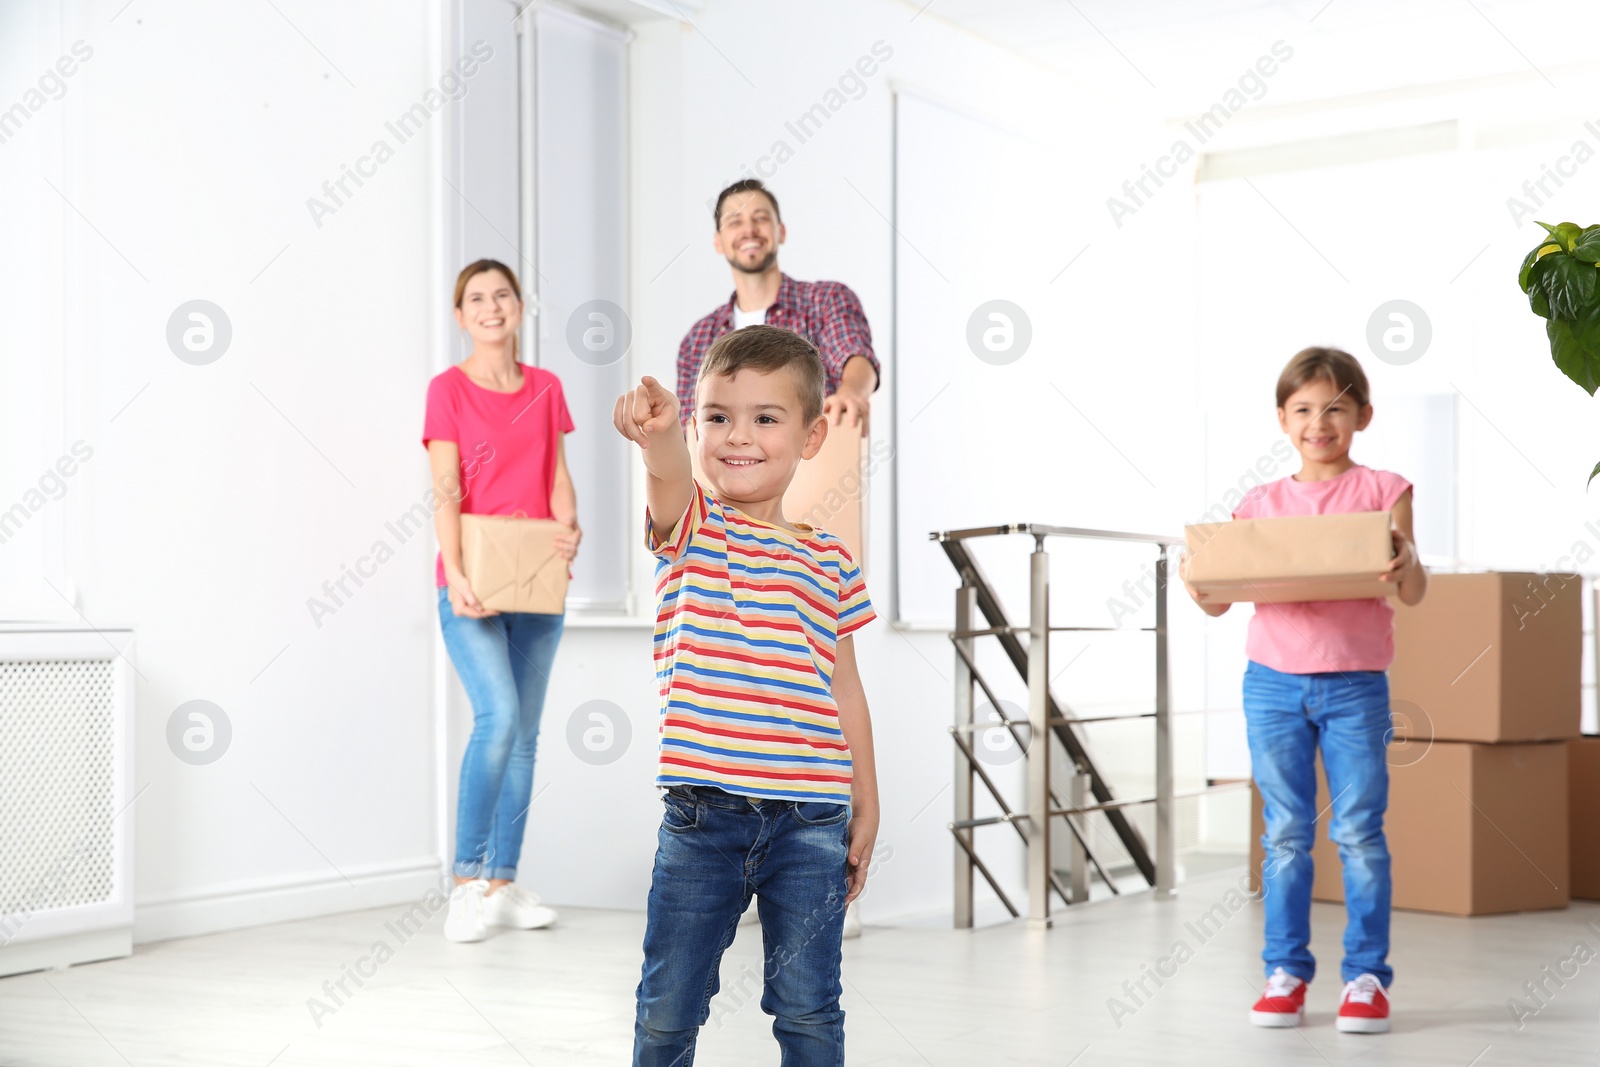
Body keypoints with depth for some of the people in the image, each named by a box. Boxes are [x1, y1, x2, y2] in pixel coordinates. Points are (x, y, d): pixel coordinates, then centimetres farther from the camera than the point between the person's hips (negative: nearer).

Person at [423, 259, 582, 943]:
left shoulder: (546, 388, 11)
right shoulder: (448, 389, -2)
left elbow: (558, 477, 10)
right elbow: (446, 494, -9)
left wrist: (569, 527, -11)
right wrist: (455, 574, -21)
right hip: (472, 584, -5)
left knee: (524, 733, 6)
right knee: (499, 716, -19)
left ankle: (504, 884, 15)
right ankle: (467, 881, -8)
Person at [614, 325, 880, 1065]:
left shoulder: (829, 561, 8)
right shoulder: (688, 529, 1)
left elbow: (845, 689, 11)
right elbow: (669, 484, -24)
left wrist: (866, 809, 9)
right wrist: (659, 439, -47)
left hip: (812, 821, 1)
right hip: (703, 815, -1)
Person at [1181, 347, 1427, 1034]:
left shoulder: (1382, 492, 3)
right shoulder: (1261, 504, 8)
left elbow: (1413, 593, -6)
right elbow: (1219, 600, 6)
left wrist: (1405, 564, -28)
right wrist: (1197, 582, -16)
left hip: (1355, 686, -2)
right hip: (1273, 682, 2)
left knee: (1359, 833, 0)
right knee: (1286, 834, 6)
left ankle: (1366, 976, 9)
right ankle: (1285, 971, 14)